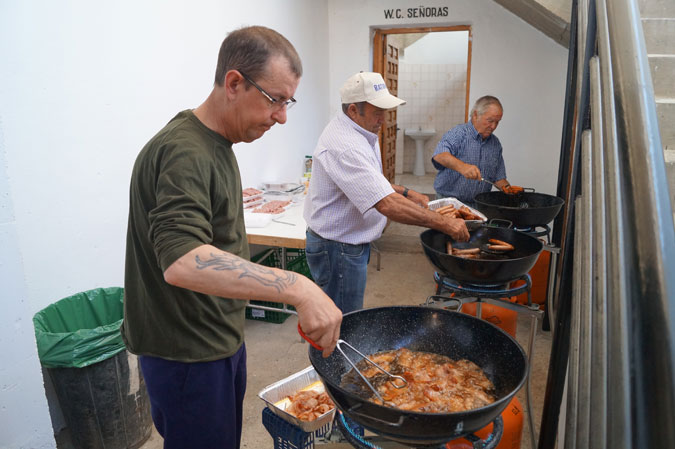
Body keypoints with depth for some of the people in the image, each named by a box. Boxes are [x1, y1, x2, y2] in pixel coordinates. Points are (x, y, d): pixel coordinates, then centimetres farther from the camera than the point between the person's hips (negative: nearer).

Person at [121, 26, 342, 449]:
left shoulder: (215, 144, 7)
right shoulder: (183, 152, -24)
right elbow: (181, 261, -39)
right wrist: (297, 288, -45)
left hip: (221, 338, 9)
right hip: (186, 354, -9)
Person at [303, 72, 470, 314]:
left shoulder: (360, 133, 7)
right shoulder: (344, 147, -28)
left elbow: (372, 183, 21)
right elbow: (387, 205, -35)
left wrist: (407, 193, 7)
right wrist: (443, 223, -30)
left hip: (352, 242, 10)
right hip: (337, 248, -10)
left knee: (349, 317, 22)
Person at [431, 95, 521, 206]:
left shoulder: (495, 144, 14)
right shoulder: (458, 133, -8)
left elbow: (498, 177, 21)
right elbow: (440, 156, -29)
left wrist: (507, 188, 0)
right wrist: (462, 166, -45)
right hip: (450, 201, -6)